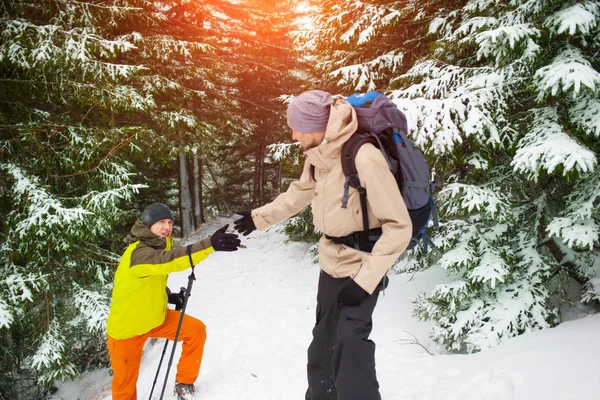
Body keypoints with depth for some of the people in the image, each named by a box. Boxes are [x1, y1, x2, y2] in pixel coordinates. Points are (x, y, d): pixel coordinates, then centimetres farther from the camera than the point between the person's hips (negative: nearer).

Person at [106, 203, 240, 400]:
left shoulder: (159, 245, -2)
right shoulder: (138, 253, -30)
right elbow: (168, 260, -50)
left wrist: (168, 295, -4)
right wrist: (209, 244, -61)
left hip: (155, 317, 7)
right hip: (126, 328, -7)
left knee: (196, 330, -6)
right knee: (125, 382, 8)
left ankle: (184, 384, 10)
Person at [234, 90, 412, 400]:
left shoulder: (365, 159, -28)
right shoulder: (317, 156, -2)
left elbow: (399, 227, -25)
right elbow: (299, 193, 19)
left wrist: (364, 280, -26)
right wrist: (258, 217, 21)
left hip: (361, 271, -8)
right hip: (331, 266, 8)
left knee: (348, 354, -10)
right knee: (323, 344, 22)